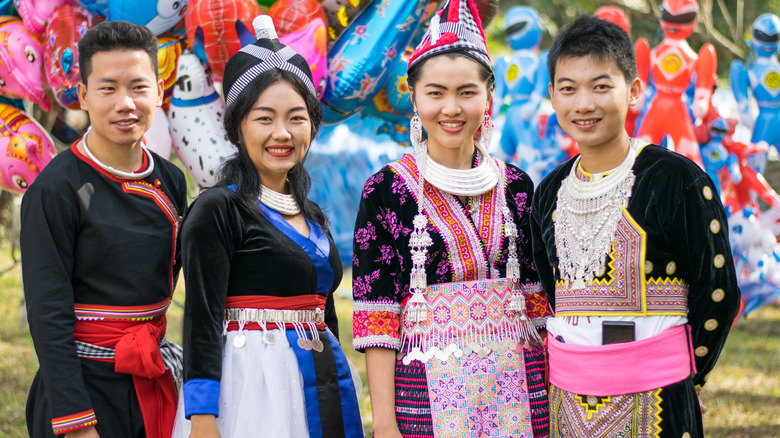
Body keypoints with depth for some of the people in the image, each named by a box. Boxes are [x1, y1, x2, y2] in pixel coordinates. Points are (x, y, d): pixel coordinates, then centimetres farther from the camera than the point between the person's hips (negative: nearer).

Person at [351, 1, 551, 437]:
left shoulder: (516, 186, 7)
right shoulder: (386, 190, -3)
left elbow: (537, 297, 13)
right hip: (429, 392, -3)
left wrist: (554, 395, 8)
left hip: (517, 385, 3)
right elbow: (376, 312, -6)